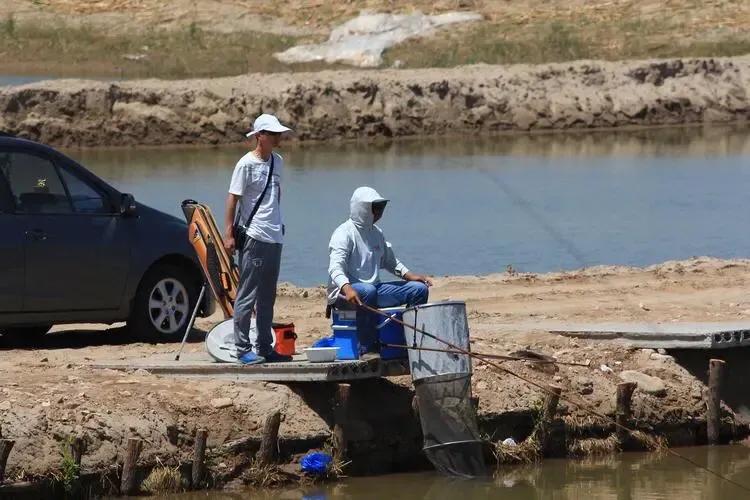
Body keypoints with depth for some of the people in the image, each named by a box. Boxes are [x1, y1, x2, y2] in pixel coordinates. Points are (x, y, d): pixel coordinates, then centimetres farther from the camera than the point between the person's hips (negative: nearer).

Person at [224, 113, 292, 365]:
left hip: (274, 238, 8)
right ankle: (243, 349, -4)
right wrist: (229, 234, -15)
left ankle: (265, 347, 19)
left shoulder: (277, 162, 11)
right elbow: (232, 199, -11)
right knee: (247, 296, -5)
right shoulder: (247, 164, -10)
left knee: (267, 297, 13)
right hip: (252, 238, -8)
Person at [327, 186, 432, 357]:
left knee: (419, 289, -1)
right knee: (368, 291, -41)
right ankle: (367, 349, -36)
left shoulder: (377, 233, 15)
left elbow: (389, 261, 28)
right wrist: (347, 288, -44)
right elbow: (336, 267, -25)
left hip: (374, 287, 8)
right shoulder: (344, 233, -11)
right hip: (345, 292, -8)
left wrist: (409, 275, 12)